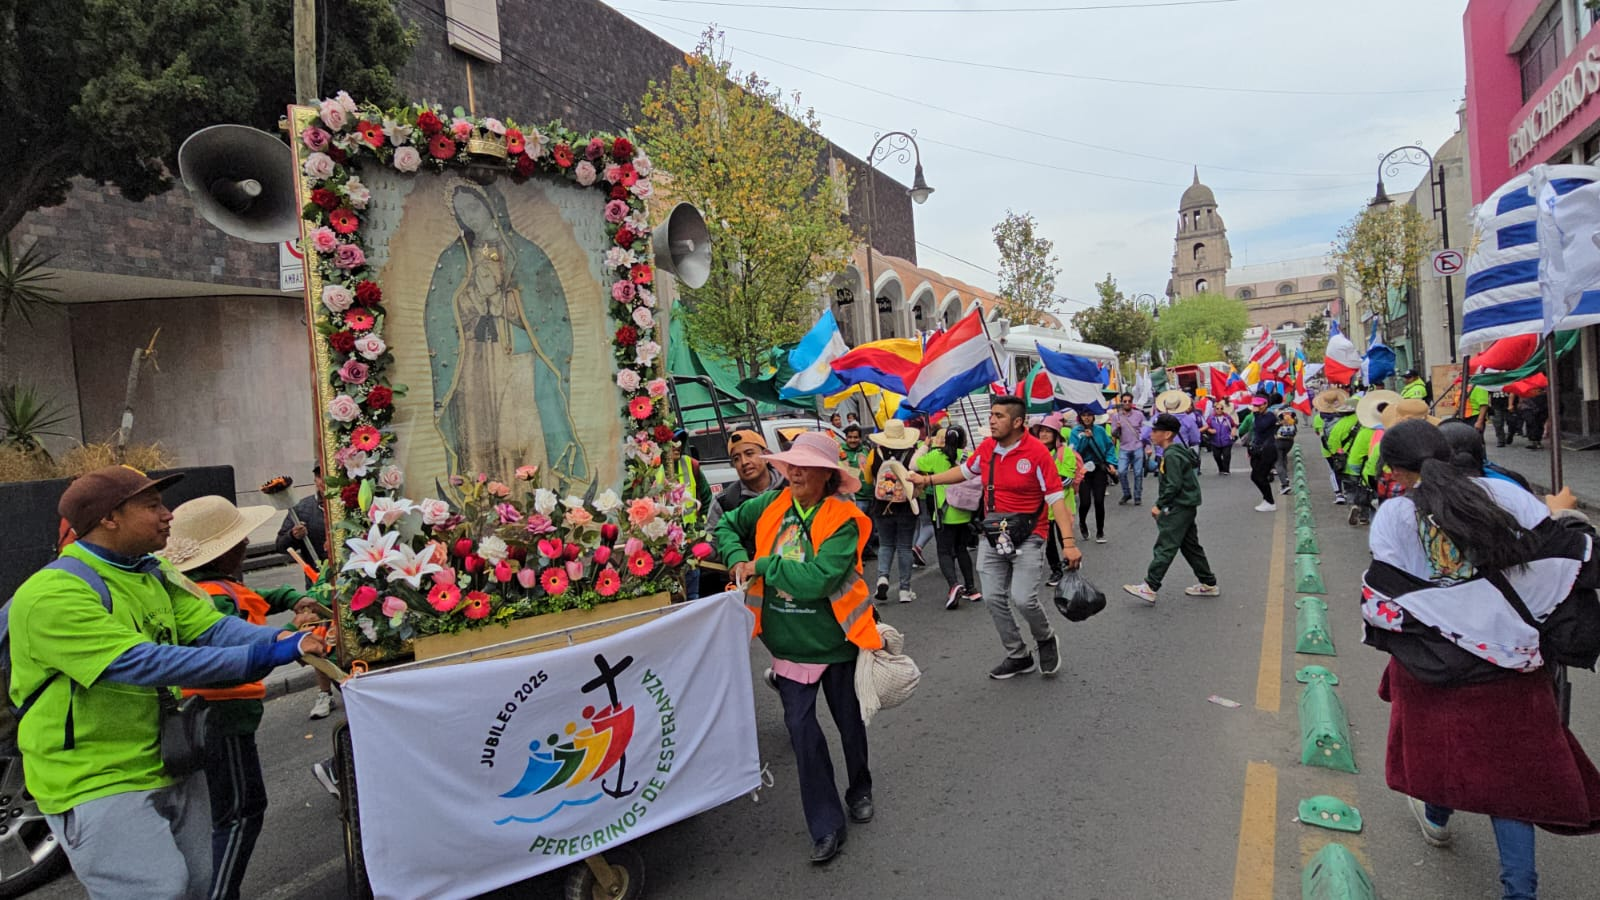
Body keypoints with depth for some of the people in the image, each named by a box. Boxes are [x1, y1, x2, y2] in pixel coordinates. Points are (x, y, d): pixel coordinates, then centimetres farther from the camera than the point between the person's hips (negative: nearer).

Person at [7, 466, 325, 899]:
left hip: (174, 769, 8)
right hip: (99, 785, -8)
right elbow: (143, 663, -31)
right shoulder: (54, 593, -22)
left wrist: (287, 640, -24)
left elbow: (216, 628, -5)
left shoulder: (156, 575, 4)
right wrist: (260, 657, -34)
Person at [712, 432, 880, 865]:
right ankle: (826, 825, 20)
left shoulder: (843, 521, -19)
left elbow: (819, 579, -31)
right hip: (789, 642, 4)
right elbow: (726, 527, 10)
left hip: (835, 638, -3)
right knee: (801, 727, 4)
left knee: (849, 719, 17)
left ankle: (860, 789, 46)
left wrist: (763, 565, -23)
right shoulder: (772, 504, -4)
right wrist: (739, 559, -9)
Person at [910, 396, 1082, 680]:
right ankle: (1018, 656, 25)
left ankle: (1045, 639, 20)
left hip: (1027, 537, -6)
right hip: (993, 536, 6)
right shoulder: (986, 447, 1)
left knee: (1023, 599, -14)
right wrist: (927, 479, 19)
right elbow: (964, 470, 21)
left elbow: (1056, 498, -16)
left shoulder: (1037, 451, -15)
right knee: (993, 598, 6)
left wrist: (1068, 542, -22)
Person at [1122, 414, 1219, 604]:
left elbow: (1174, 485, -23)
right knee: (1190, 546, 17)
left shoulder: (1172, 455, -18)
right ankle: (1209, 584, 25)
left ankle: (1150, 588, -10)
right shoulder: (1175, 451, 14)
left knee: (1165, 547, -10)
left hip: (1180, 507, -11)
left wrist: (1159, 505, -15)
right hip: (1185, 506, 11)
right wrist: (1162, 504, 15)